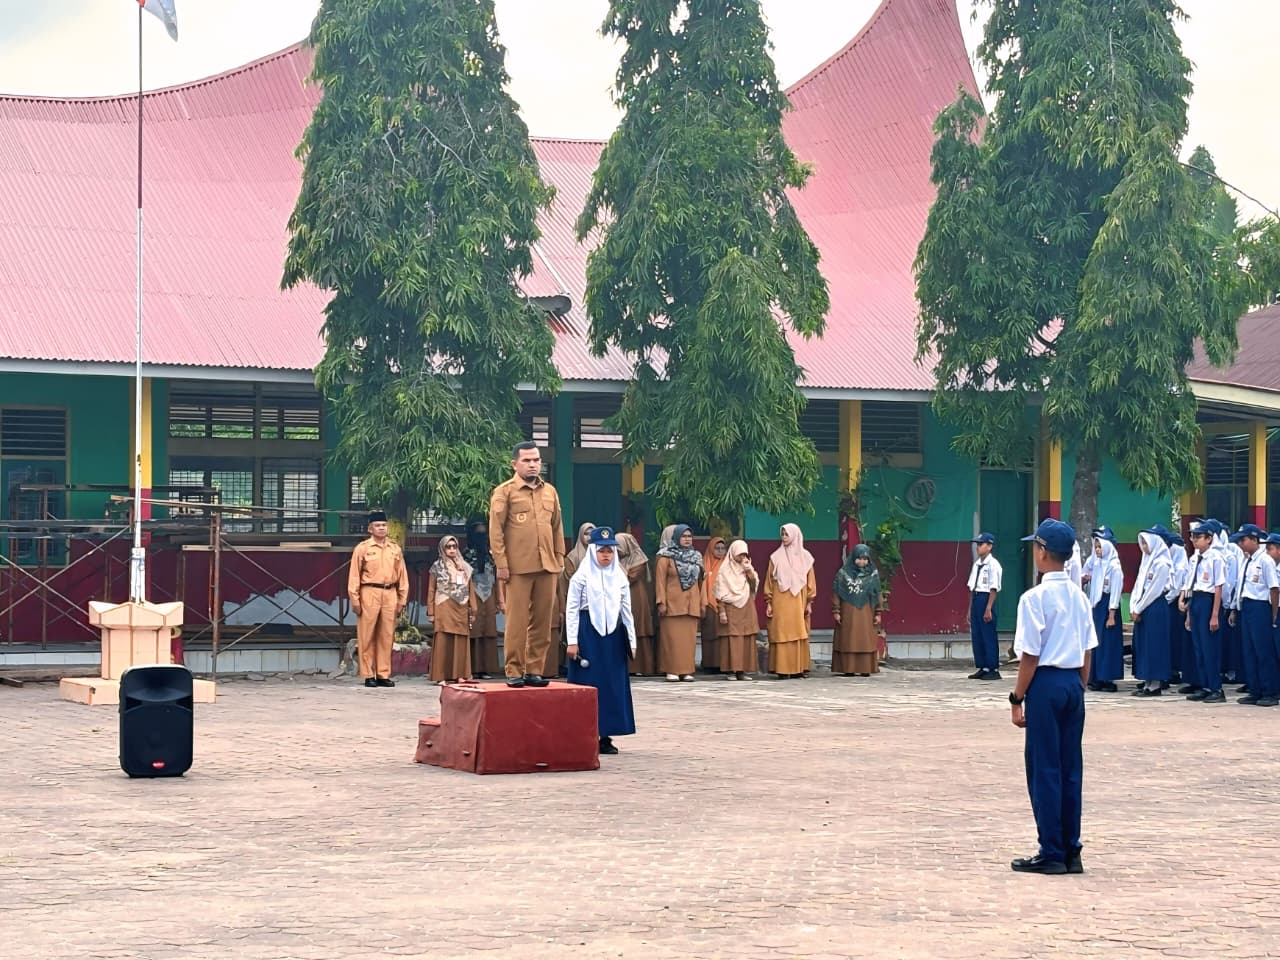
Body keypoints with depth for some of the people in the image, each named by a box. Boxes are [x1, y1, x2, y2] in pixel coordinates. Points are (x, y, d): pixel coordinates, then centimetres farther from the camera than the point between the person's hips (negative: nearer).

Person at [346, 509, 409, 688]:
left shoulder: (395, 549, 12)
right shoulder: (362, 548, 1)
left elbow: (402, 575, 13)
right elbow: (354, 575, -1)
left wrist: (402, 599, 8)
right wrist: (355, 600, -7)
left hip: (390, 594, 3)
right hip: (370, 593, -3)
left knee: (387, 636, 5)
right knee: (367, 636, -1)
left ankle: (384, 674, 11)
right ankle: (368, 675, 4)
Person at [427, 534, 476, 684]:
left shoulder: (465, 567, 16)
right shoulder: (437, 566, 8)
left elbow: (471, 590, 15)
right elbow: (431, 591, 5)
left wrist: (473, 611, 8)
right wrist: (431, 612, -2)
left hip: (461, 610, 3)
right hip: (444, 609, -3)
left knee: (461, 643, 0)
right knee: (443, 643, -7)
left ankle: (460, 675, 3)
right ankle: (441, 676, -8)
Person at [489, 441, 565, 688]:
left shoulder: (550, 491, 16)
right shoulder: (504, 492, 1)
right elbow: (495, 531, -4)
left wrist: (559, 558, 12)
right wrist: (501, 563, -10)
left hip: (547, 567, 5)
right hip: (518, 567, -5)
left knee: (542, 622, 5)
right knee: (517, 622, -5)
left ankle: (535, 669, 11)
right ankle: (514, 671, 0)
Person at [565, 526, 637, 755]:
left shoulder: (620, 577, 11)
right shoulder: (582, 576, -1)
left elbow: (626, 610, 13)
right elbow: (571, 609, -4)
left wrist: (631, 640, 9)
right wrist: (572, 641, -10)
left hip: (613, 634, 4)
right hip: (588, 633, -4)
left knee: (614, 683, 4)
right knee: (588, 684, -3)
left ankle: (605, 736, 10)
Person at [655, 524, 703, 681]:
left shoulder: (696, 557, 14)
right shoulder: (666, 557, 0)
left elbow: (699, 581, 15)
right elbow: (660, 580, -5)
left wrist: (702, 603, 10)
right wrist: (661, 602, -12)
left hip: (691, 605, 4)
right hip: (673, 604, -4)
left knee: (689, 637, 2)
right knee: (672, 637, -5)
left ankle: (686, 670, 6)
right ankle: (672, 670, -4)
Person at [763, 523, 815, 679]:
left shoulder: (805, 557, 8)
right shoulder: (776, 557, 5)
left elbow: (811, 581, 9)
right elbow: (769, 581, 5)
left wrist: (809, 603, 3)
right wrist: (768, 603, -1)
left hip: (798, 602, 1)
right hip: (780, 603, -1)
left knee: (799, 635, 0)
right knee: (782, 635, -6)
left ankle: (798, 669, 4)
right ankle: (783, 669, -6)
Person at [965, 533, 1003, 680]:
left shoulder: (993, 564, -9)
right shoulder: (977, 564, 15)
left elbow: (994, 589, -14)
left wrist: (988, 609, -19)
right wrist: (970, 608, 15)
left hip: (986, 599, -8)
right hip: (975, 598, 8)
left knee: (988, 635, -4)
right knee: (976, 636, 10)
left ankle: (993, 669, 1)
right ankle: (982, 668, 17)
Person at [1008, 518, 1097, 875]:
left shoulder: (1035, 598, -12)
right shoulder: (1079, 597, 9)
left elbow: (1030, 656, -13)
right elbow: (1088, 653, 11)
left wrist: (1017, 698, -7)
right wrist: (1079, 689, 19)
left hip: (1046, 684, -7)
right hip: (1073, 683, 7)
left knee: (1043, 769, 0)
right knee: (1070, 769, 10)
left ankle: (1051, 853, 2)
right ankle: (1071, 851, 12)